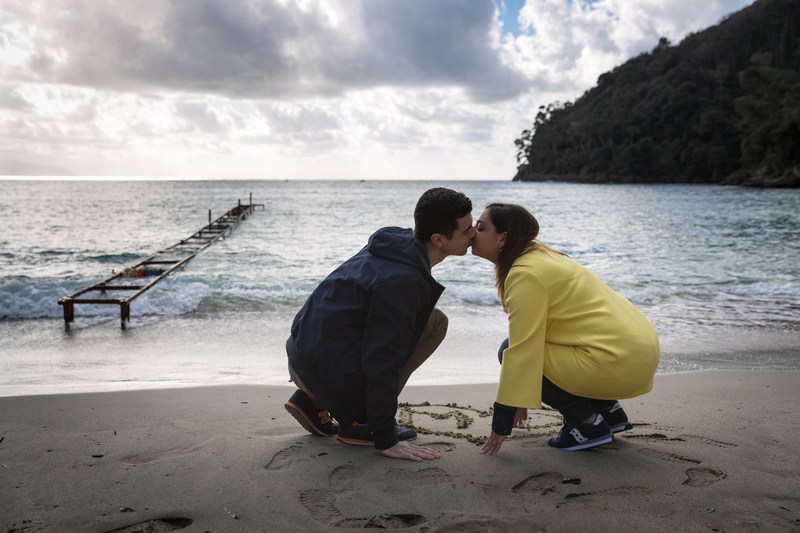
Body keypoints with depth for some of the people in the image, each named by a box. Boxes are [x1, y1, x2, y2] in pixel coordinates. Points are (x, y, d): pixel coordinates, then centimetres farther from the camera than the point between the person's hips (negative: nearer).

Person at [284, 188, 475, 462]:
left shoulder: (397, 242, 4)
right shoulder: (402, 281, -23)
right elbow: (381, 361, -21)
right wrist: (384, 438, -14)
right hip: (323, 372, -9)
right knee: (435, 322, -5)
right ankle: (358, 421, -1)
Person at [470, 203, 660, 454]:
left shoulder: (524, 274, -15)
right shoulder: (539, 257, 15)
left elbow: (521, 351, -18)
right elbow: (531, 338, 20)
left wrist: (501, 422, -12)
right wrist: (521, 397, 23)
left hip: (617, 361, -10)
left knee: (510, 352, -5)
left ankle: (588, 423, -1)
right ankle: (608, 409, 19)